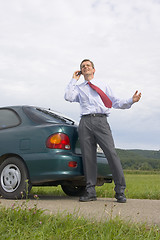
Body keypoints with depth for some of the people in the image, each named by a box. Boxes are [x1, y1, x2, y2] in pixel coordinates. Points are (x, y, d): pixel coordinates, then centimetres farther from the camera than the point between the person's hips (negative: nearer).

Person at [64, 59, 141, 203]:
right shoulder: (79, 88, 24)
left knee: (111, 153, -14)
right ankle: (90, 192, 5)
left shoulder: (103, 86, 24)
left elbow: (116, 102, 17)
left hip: (101, 121, -1)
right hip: (85, 122, 2)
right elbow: (68, 97, 4)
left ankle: (120, 191, -8)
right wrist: (74, 80, 15)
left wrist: (131, 101, 0)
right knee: (88, 156, -2)